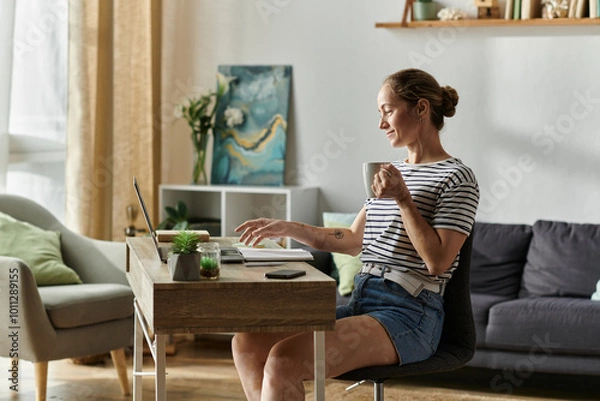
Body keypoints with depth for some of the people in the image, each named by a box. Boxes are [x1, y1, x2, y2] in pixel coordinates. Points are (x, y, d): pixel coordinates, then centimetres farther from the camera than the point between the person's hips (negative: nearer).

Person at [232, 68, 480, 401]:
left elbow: (438, 261, -13)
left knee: (283, 360, -28)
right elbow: (354, 241, 25)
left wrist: (403, 200, -16)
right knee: (246, 342, -9)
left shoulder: (456, 178, -5)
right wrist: (288, 229, 18)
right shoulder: (393, 174, 20)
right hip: (360, 303, 9)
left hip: (408, 314, -8)